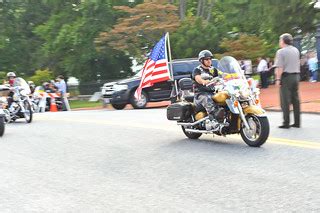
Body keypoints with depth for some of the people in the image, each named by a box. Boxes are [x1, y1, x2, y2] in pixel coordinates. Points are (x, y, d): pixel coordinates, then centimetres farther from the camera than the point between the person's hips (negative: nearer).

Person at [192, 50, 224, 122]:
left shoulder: (213, 70, 23)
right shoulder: (197, 70, 7)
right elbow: (198, 78, -15)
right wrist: (204, 82, -37)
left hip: (212, 92, 5)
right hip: (200, 93, -5)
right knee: (206, 98, -39)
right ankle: (215, 113, -62)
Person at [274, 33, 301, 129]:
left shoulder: (281, 52, -10)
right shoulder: (296, 50, 12)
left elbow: (280, 67, -15)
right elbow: (298, 63, 17)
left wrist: (278, 79, -11)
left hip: (286, 76, -7)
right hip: (296, 75, 7)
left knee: (285, 101, -3)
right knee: (296, 100, 10)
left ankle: (286, 123, -3)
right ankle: (297, 122, 12)